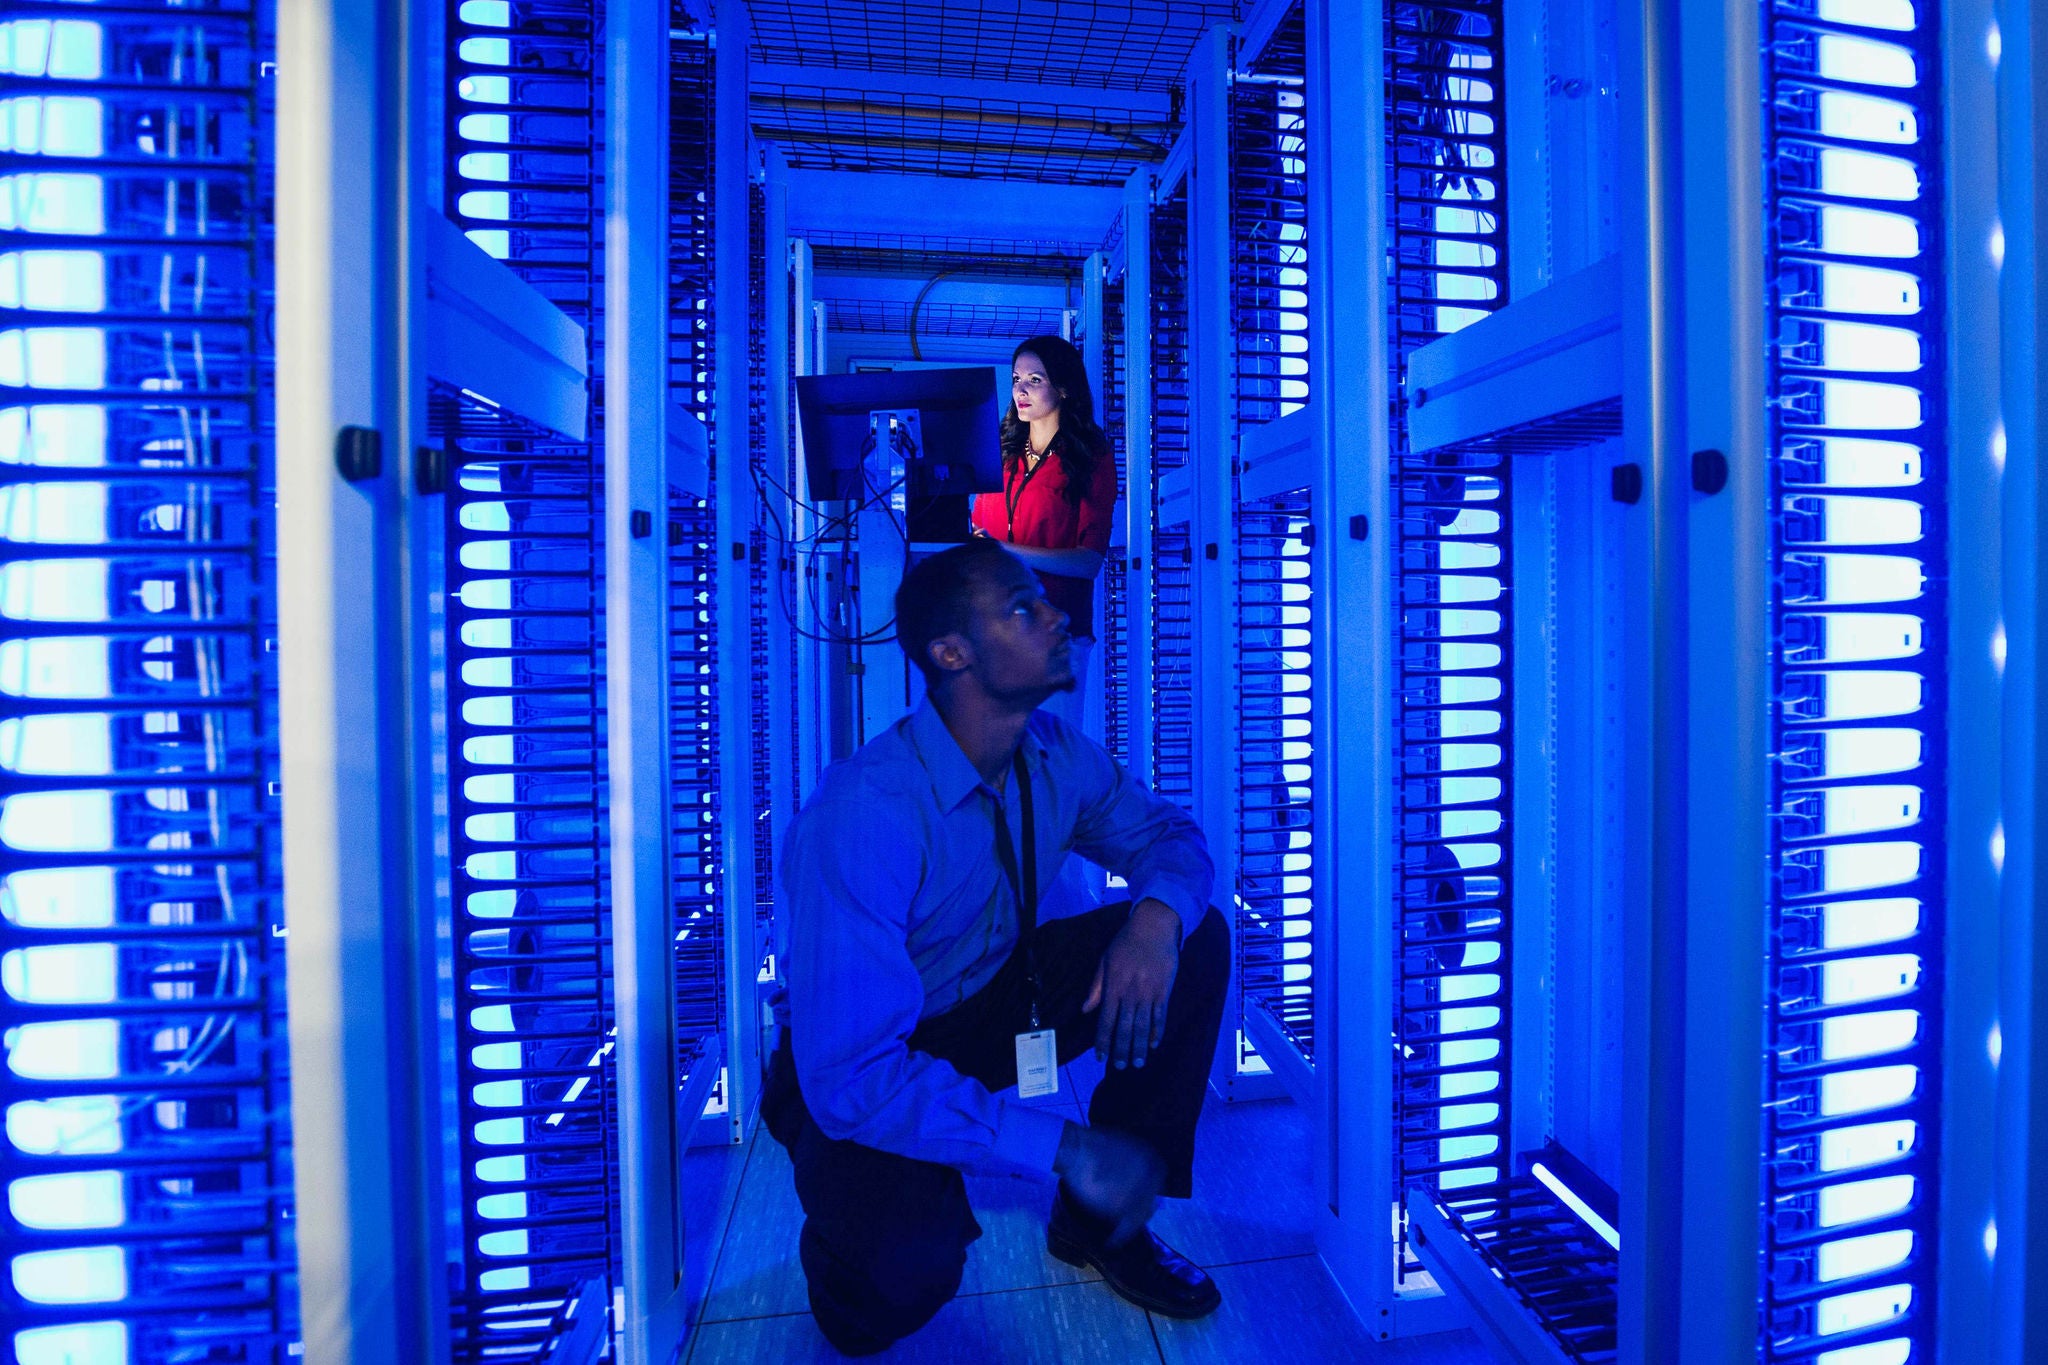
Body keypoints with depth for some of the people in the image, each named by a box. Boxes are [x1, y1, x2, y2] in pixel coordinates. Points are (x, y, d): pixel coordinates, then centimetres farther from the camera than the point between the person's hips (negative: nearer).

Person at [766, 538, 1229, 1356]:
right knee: (908, 1269, -33)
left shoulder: (1056, 755, -12)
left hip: (990, 1001, 6)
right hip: (857, 1071, -5)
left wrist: (1157, 912, -24)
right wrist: (1064, 1148, -32)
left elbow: (1168, 834, 1)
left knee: (1194, 939, -11)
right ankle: (859, 1226, 7)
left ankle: (1101, 1223, 7)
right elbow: (853, 1078, -33)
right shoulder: (863, 814, -33)